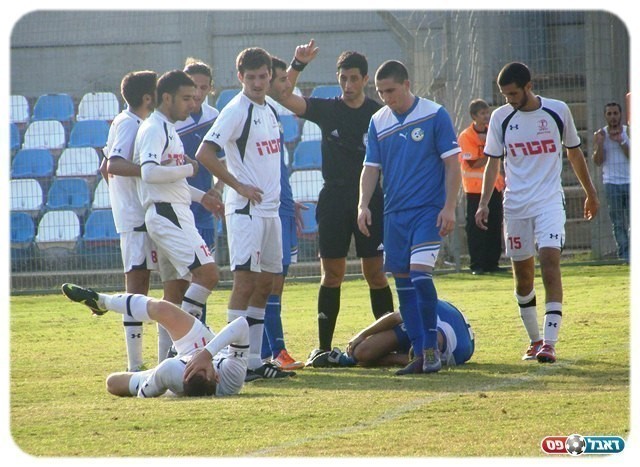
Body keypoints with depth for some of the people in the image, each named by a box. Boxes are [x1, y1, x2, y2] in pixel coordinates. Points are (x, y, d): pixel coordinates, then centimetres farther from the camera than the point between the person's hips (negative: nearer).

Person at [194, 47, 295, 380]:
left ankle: (254, 359, 16)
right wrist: (239, 186, -15)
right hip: (245, 209, -9)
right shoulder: (236, 110, -11)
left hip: (269, 208, 9)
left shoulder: (270, 111, 15)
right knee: (245, 281, -10)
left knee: (265, 284, 10)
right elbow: (204, 154, -19)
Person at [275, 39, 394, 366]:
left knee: (376, 274, -2)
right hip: (334, 201, 1)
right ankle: (323, 347, 4)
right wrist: (298, 64, -20)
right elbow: (285, 97, -6)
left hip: (370, 202, -1)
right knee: (331, 275, 2)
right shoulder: (327, 110, 5)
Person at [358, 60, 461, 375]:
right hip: (395, 214, 5)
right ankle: (420, 354, 10)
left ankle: (432, 347, -7)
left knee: (420, 273, -18)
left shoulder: (435, 115, -5)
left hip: (429, 210, -5)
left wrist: (449, 207, -11)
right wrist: (364, 204, -3)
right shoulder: (378, 122, 8)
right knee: (403, 283, 4)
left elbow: (452, 163, -4)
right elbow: (371, 167, 11)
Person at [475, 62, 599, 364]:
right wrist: (484, 203, -5)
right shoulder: (501, 118, 2)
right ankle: (535, 340, 23)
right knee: (522, 275, 7)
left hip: (550, 201, -2)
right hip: (515, 205, 2)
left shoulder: (558, 111, 0)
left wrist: (590, 193, 20)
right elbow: (493, 163, 6)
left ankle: (549, 342, -22)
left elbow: (574, 152, 12)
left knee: (550, 262, -18)